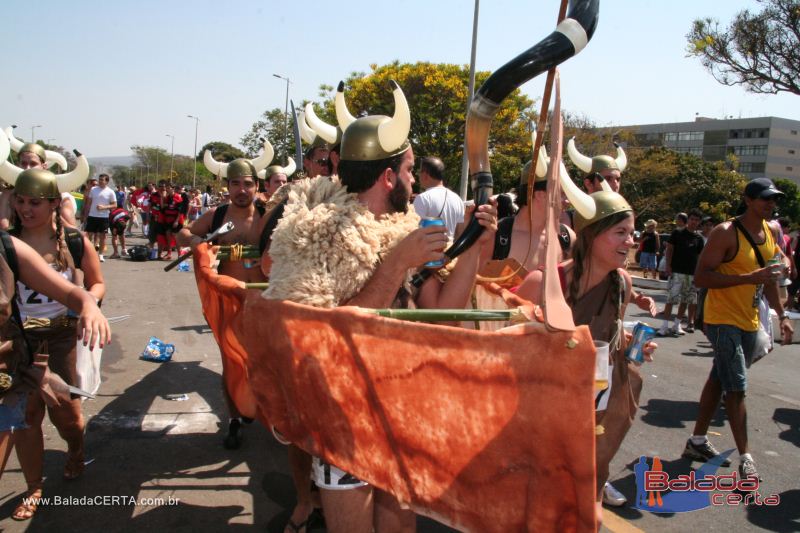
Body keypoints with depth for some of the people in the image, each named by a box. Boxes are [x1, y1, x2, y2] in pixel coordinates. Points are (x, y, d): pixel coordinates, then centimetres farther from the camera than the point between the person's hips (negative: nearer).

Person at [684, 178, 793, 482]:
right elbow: (700, 278, -21)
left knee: (719, 380, 15)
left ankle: (697, 442, 26)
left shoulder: (772, 232, 9)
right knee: (737, 388, -9)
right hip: (723, 320, -8)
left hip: (749, 322, 8)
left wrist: (782, 314, 14)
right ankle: (745, 458, 0)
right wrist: (750, 278, -27)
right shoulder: (726, 233, -16)